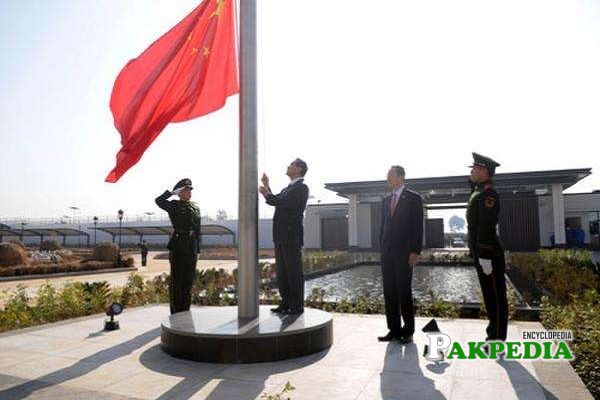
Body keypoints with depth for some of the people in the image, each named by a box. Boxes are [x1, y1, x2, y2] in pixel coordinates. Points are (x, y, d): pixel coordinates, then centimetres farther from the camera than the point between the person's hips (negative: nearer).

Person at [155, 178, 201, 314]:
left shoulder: (195, 207, 12)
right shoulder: (174, 205, -1)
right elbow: (158, 200, -22)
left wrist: (197, 249, 12)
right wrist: (172, 192, -15)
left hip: (191, 249, 5)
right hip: (177, 248, -5)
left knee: (189, 282, 10)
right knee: (176, 282, 1)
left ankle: (186, 312, 21)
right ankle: (176, 314, 9)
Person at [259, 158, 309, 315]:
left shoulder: (302, 188, -8)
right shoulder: (288, 188, 21)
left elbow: (286, 203, -20)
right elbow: (275, 202, 23)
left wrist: (268, 194, -12)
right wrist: (267, 187, 15)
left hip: (292, 237, -9)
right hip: (281, 236, 9)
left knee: (294, 272, -3)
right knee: (281, 272, 12)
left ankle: (297, 306, 5)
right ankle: (286, 303, 21)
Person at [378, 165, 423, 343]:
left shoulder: (413, 198, -1)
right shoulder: (386, 200, 17)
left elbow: (418, 226, -6)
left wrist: (415, 251, -13)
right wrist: (382, 248, 11)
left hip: (404, 253, -6)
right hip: (387, 252, 6)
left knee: (404, 292, -3)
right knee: (389, 292, 6)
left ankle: (408, 331, 9)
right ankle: (394, 330, 14)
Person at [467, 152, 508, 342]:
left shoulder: (488, 195, -16)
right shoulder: (478, 193, 16)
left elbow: (486, 228, -22)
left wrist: (485, 257, -24)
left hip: (489, 254, -10)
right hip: (481, 253, 10)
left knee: (496, 296, 0)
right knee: (489, 294, 17)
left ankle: (498, 338, 9)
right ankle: (494, 332, 29)